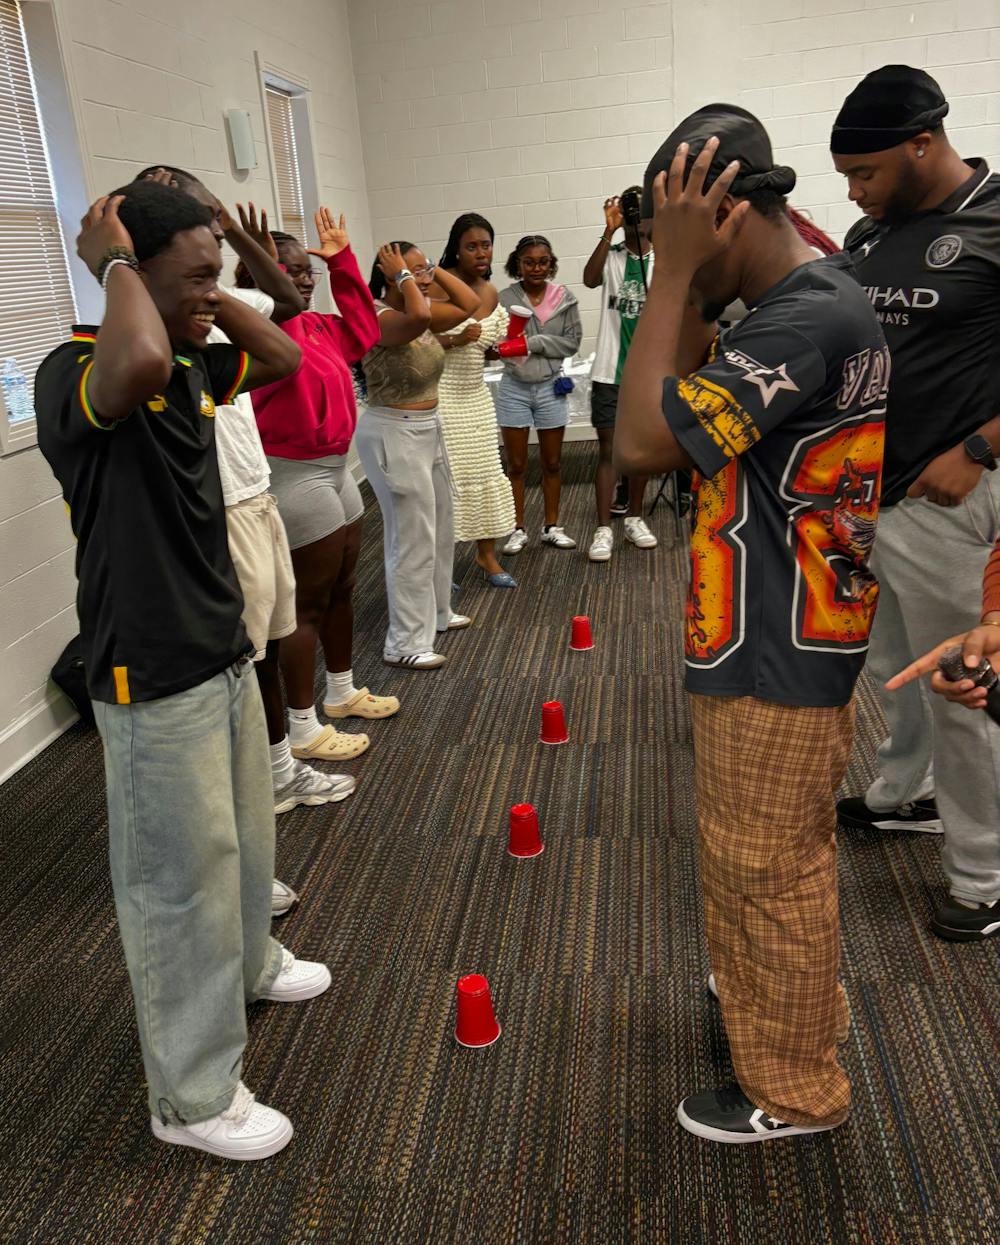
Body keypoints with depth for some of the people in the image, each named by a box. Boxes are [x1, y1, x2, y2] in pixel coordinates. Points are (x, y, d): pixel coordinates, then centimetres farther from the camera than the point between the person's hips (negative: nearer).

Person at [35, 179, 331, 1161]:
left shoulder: (192, 364, 5)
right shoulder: (74, 375, -20)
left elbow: (281, 357, 19)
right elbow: (142, 361, -43)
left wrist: (208, 295, 5)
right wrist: (116, 260, -24)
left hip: (223, 652, 9)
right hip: (153, 681, -8)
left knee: (244, 837, 27)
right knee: (180, 879, 4)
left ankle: (249, 962, 53)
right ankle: (191, 1096, 23)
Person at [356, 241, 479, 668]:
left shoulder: (424, 312, 6)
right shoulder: (378, 317, -20)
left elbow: (469, 303, 7)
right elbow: (420, 317, -40)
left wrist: (433, 270, 1)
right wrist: (403, 276, -23)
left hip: (428, 428, 10)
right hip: (393, 434, -10)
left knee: (440, 528, 19)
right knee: (413, 539, -6)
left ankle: (435, 612, 37)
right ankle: (404, 644, 4)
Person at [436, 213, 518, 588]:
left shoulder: (491, 293, 8)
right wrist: (455, 341, -27)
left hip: (475, 394, 7)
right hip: (439, 394, -7)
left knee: (484, 471, 10)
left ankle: (487, 554, 24)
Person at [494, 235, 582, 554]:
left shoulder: (565, 298, -2)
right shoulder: (504, 299, -8)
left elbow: (572, 342, -5)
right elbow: (494, 342, -12)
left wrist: (534, 343, -17)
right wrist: (496, 348, -34)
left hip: (551, 388, 2)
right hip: (515, 389, -2)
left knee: (552, 463, 13)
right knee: (516, 466, 7)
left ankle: (552, 527, 26)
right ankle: (518, 529, 19)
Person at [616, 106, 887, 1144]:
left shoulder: (806, 320, -25)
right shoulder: (814, 294, 7)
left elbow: (641, 442, -27)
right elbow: (691, 409, 10)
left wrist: (675, 269, -21)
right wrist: (691, 281, 0)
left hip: (774, 658, -10)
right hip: (780, 637, 10)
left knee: (767, 872, 8)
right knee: (783, 860, 26)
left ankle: (792, 1089, 31)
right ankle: (794, 1008, 49)